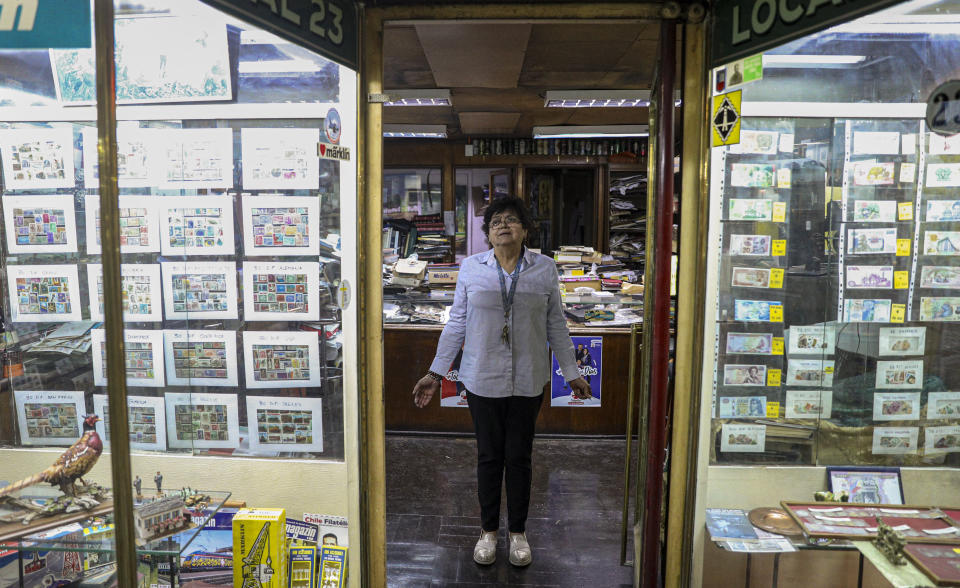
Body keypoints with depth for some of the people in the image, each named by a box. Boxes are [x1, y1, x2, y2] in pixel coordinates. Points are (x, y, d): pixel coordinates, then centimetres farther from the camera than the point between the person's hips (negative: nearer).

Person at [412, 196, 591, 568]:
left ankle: (518, 532, 29)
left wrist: (572, 373, 7)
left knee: (519, 457, 10)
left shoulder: (545, 269, 0)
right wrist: (435, 373, 1)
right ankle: (488, 530, 29)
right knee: (489, 456, 10)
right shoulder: (471, 268, 0)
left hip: (528, 381, 0)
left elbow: (555, 325, 6)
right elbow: (456, 324, 3)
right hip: (482, 380, 0)